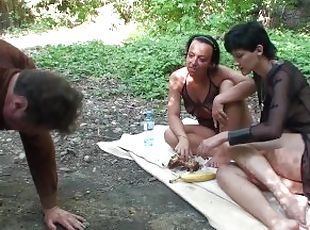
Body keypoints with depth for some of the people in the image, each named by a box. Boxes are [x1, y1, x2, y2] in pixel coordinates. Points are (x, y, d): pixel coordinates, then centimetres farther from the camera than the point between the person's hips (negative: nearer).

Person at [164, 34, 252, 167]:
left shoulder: (218, 74, -24)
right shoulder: (178, 78, -16)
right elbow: (173, 115, -17)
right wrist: (183, 138, -35)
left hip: (234, 130, -2)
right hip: (208, 131, 3)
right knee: (170, 136, -20)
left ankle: (225, 149, -24)